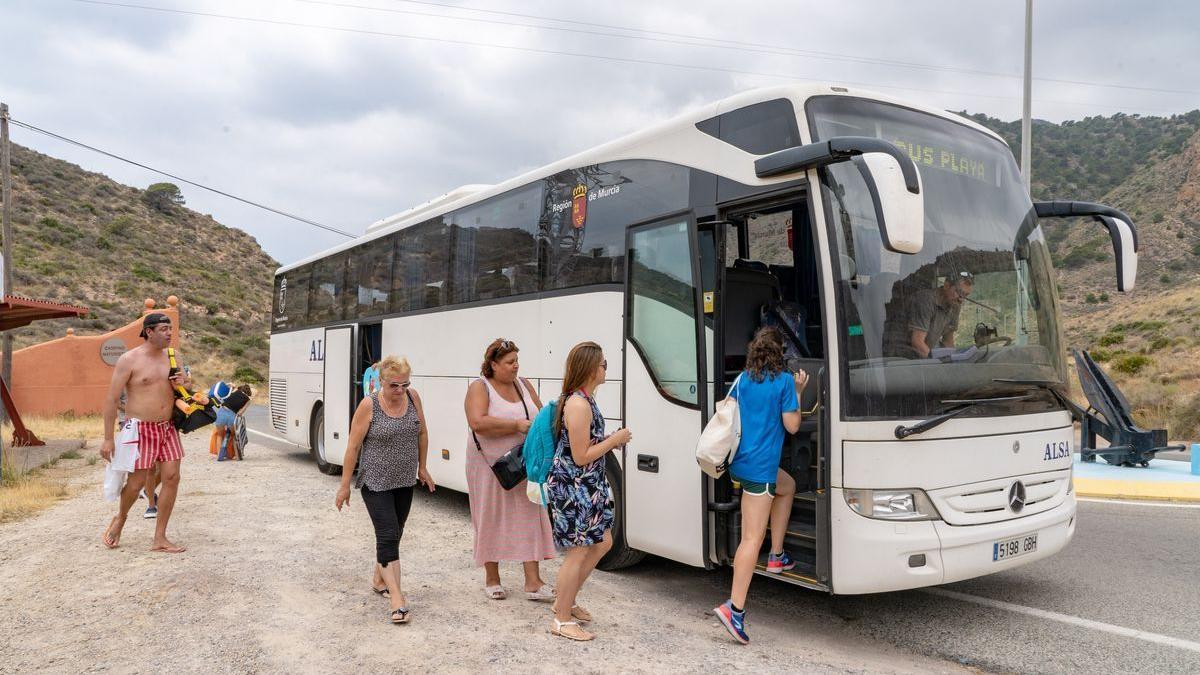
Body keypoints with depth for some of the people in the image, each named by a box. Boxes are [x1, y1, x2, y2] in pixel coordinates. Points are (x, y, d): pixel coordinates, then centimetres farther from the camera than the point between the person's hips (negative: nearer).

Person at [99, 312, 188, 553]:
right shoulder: (129, 360, -9)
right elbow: (111, 400, -10)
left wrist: (181, 384, -3)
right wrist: (108, 439, -13)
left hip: (167, 427, 5)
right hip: (141, 429, -5)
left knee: (171, 478, -3)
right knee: (136, 483, 0)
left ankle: (159, 539, 5)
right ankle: (119, 519, 34)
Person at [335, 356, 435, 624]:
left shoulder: (413, 397, -3)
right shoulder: (369, 405, -15)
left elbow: (421, 433, 10)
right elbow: (353, 446, -11)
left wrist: (422, 467, 13)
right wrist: (345, 485, -8)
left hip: (404, 482, 5)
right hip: (376, 483, -5)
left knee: (394, 534, 16)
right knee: (388, 536, -11)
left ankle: (379, 580, 36)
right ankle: (397, 599, -12)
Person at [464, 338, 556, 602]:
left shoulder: (523, 385, 9)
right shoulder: (479, 388, -9)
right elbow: (477, 423, -25)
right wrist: (517, 425, -24)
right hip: (490, 466, -5)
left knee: (529, 517, 1)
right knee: (491, 520, 6)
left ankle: (533, 582, 5)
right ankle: (492, 579, 22)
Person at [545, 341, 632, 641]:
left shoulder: (585, 399, 9)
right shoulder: (579, 405, -23)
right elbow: (581, 457, -22)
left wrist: (612, 440, 6)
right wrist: (614, 440, -13)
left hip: (587, 487, 11)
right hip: (572, 487, -11)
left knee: (602, 542, 18)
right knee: (578, 551, 0)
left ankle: (565, 601, 31)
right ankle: (563, 620, 15)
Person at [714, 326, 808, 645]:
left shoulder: (742, 380, 9)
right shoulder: (784, 381, -9)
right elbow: (792, 425, -7)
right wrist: (798, 392, 5)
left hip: (739, 461, 8)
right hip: (760, 466, -8)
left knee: (787, 486, 33)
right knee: (752, 538, -8)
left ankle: (776, 556, 33)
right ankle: (734, 607, -13)